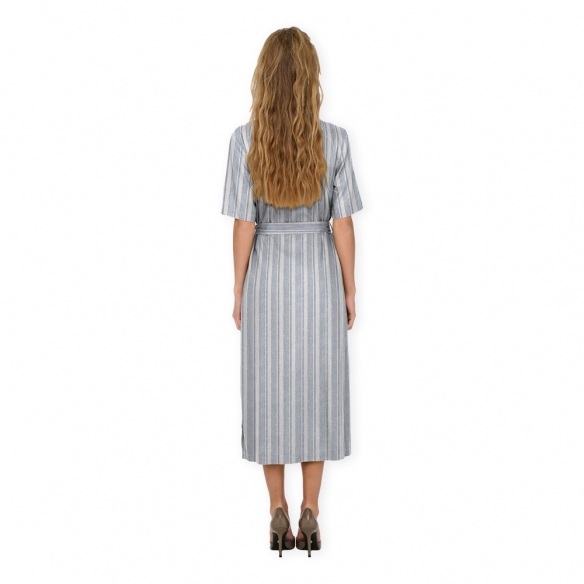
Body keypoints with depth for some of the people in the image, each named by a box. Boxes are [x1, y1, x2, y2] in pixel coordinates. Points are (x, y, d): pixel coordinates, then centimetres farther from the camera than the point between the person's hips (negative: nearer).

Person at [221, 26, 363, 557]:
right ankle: (310, 513, 15)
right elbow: (342, 223, -7)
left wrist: (238, 291, 2)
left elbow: (244, 224, -9)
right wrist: (349, 290, 4)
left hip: (267, 273, 0)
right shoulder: (333, 139, -8)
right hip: (319, 273, 0)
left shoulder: (245, 140, -10)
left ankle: (279, 513, 15)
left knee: (270, 388, 10)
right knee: (316, 387, 9)